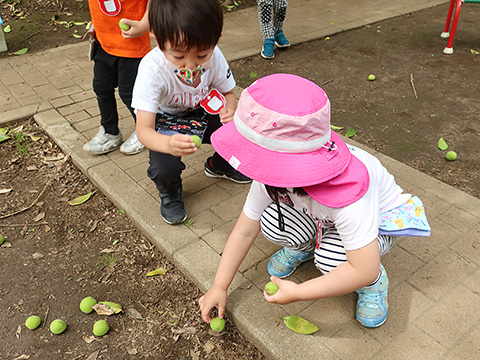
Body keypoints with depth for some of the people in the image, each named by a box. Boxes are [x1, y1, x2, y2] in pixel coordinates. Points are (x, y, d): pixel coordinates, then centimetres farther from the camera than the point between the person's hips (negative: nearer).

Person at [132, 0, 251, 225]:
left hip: (202, 114, 4)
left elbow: (227, 92, -6)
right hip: (165, 122, -4)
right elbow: (144, 130, -38)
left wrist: (229, 111, -31)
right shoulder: (152, 69, -36)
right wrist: (168, 144, -62)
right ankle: (169, 193, 11)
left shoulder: (213, 57, -25)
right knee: (164, 171, -30)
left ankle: (218, 165, 21)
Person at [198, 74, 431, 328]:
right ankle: (303, 246, 11)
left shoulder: (347, 196, -45)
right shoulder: (270, 175, -25)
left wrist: (297, 293, -34)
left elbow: (363, 271, -39)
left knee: (330, 258, -34)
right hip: (321, 218, 5)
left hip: (379, 218, -4)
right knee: (271, 223, -23)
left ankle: (375, 283, -1)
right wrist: (219, 287, -10)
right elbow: (244, 231, -13)